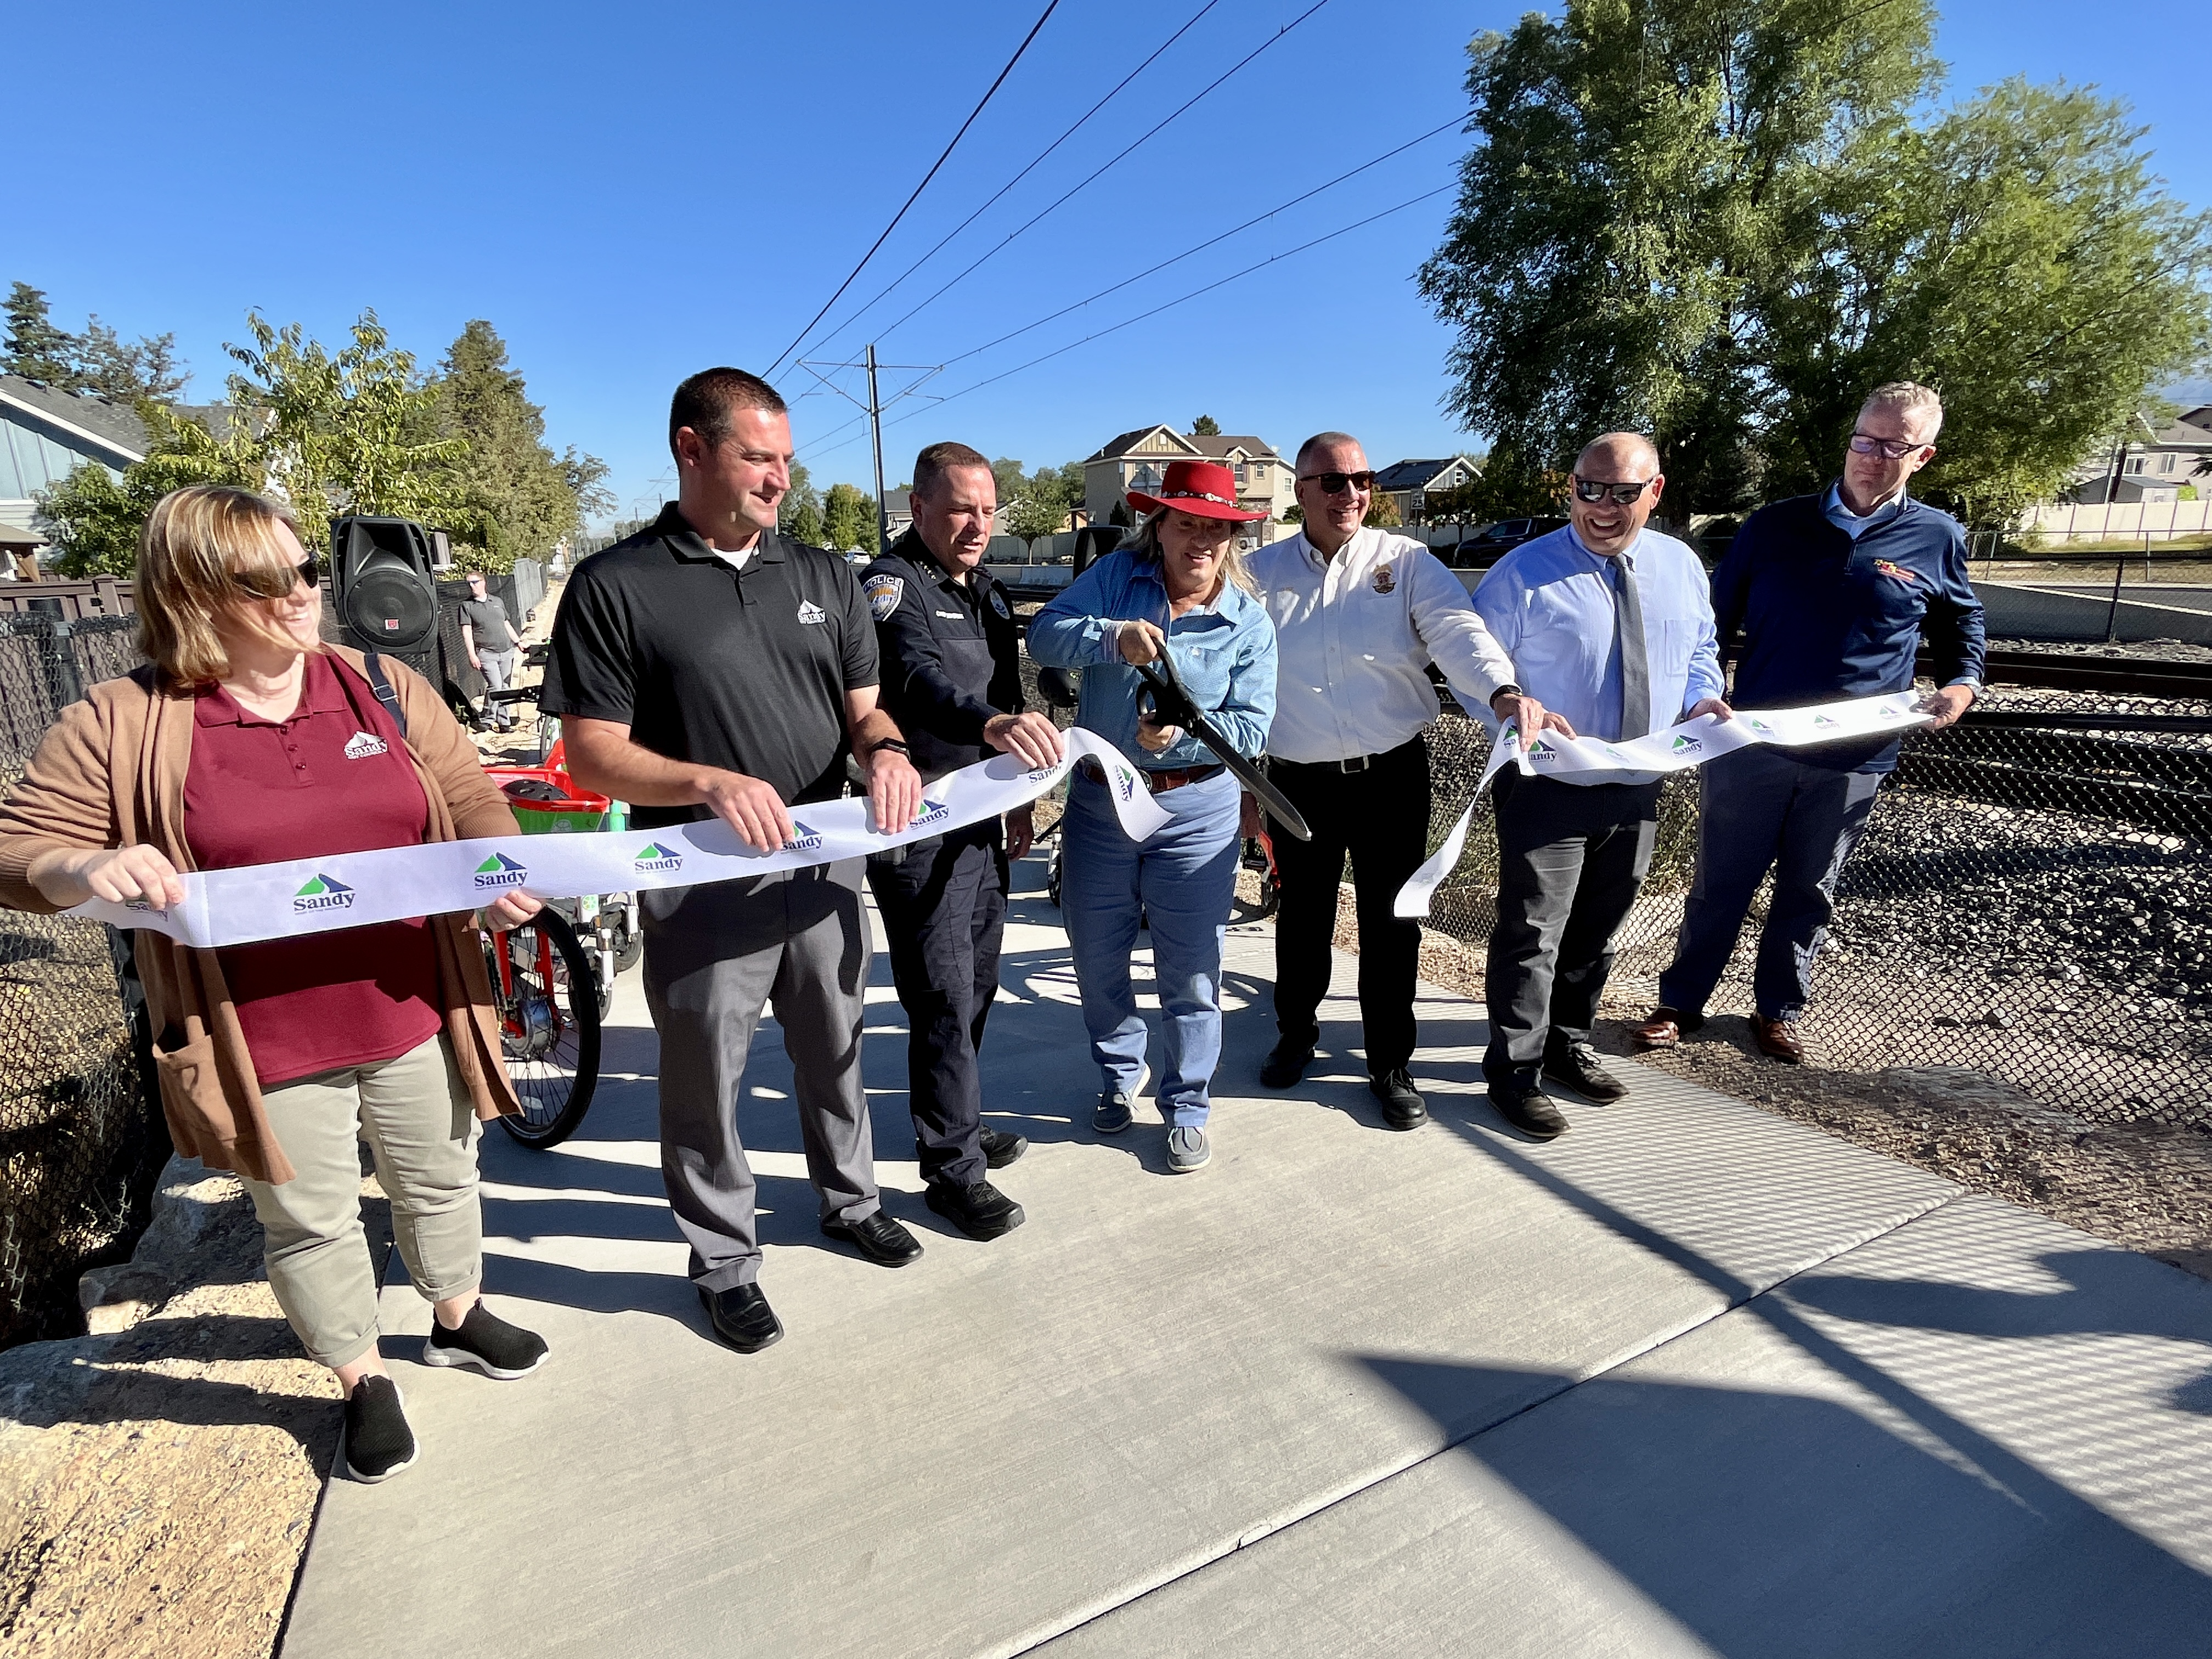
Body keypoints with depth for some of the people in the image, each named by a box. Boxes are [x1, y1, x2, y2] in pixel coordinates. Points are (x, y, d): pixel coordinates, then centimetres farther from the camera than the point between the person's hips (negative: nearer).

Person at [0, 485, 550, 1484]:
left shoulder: (384, 688, 0)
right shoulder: (121, 727, -7)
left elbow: (470, 802, 1)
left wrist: (504, 878, -19)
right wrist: (87, 869, -25)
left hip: (415, 1015, 2)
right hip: (266, 1046, -2)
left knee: (440, 1182, 21)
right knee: (311, 1223, 16)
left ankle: (457, 1317, 48)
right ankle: (362, 1381, 40)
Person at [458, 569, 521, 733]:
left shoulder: (498, 601, 15)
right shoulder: (466, 606, 2)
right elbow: (467, 631, -4)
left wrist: (518, 641, 15)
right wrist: (472, 655, -11)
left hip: (507, 651, 4)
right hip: (486, 654, -4)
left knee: (506, 688, 5)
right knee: (495, 686, -15)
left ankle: (504, 722, 12)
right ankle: (488, 719, 0)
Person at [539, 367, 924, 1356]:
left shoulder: (823, 578, 7)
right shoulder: (615, 587, -7)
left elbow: (862, 708, 11)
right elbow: (592, 754, -9)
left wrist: (885, 749, -12)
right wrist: (710, 782, -26)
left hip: (824, 871, 4)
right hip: (704, 891, -4)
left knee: (835, 1056, 21)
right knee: (707, 1087, 11)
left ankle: (849, 1200, 45)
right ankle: (724, 1261, 34)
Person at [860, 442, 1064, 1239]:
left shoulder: (986, 592, 15)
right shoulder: (891, 584, -13)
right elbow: (917, 679, -34)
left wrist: (1018, 798, 20)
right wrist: (990, 722, -52)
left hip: (980, 823, 9)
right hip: (918, 830, -9)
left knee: (976, 987, 18)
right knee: (944, 1000, -3)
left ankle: (957, 1124, 36)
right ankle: (953, 1170, 12)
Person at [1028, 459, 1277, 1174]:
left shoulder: (1249, 623, -2)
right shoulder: (1116, 576, -1)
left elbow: (1253, 725, -8)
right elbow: (1045, 634, -14)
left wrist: (1183, 736, -26)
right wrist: (1113, 636, -32)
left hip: (1194, 809, -1)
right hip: (1098, 798, 2)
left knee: (1190, 974, 6)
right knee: (1097, 960, 16)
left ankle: (1187, 1109, 27)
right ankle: (1120, 1072, 42)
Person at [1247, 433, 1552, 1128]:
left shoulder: (1406, 561, -1)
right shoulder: (1261, 572, 3)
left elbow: (1457, 630, -16)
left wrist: (1502, 691, -36)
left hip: (1392, 776, -1)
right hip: (1298, 782, 1)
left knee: (1391, 923, 7)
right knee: (1302, 916, 15)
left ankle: (1391, 1063, 24)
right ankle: (1296, 1032, 39)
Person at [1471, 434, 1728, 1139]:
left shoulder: (1681, 567, 7)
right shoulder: (1523, 572, -10)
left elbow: (1699, 654, 18)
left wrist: (1702, 699, -4)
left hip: (1637, 791, 6)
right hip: (1547, 790, -5)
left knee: (1596, 933, 19)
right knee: (1532, 936, -1)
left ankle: (1568, 1046, 38)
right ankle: (1514, 1072, 15)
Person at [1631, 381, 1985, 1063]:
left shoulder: (1938, 538, 3)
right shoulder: (1774, 525, 1)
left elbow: (1963, 623, 19)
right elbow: (1714, 621, 7)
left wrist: (1963, 683, 1)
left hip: (1853, 758, 1)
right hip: (1751, 746, -1)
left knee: (1808, 893, 13)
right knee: (1719, 885, 6)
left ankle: (1778, 1011, 30)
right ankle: (1680, 1003, 20)